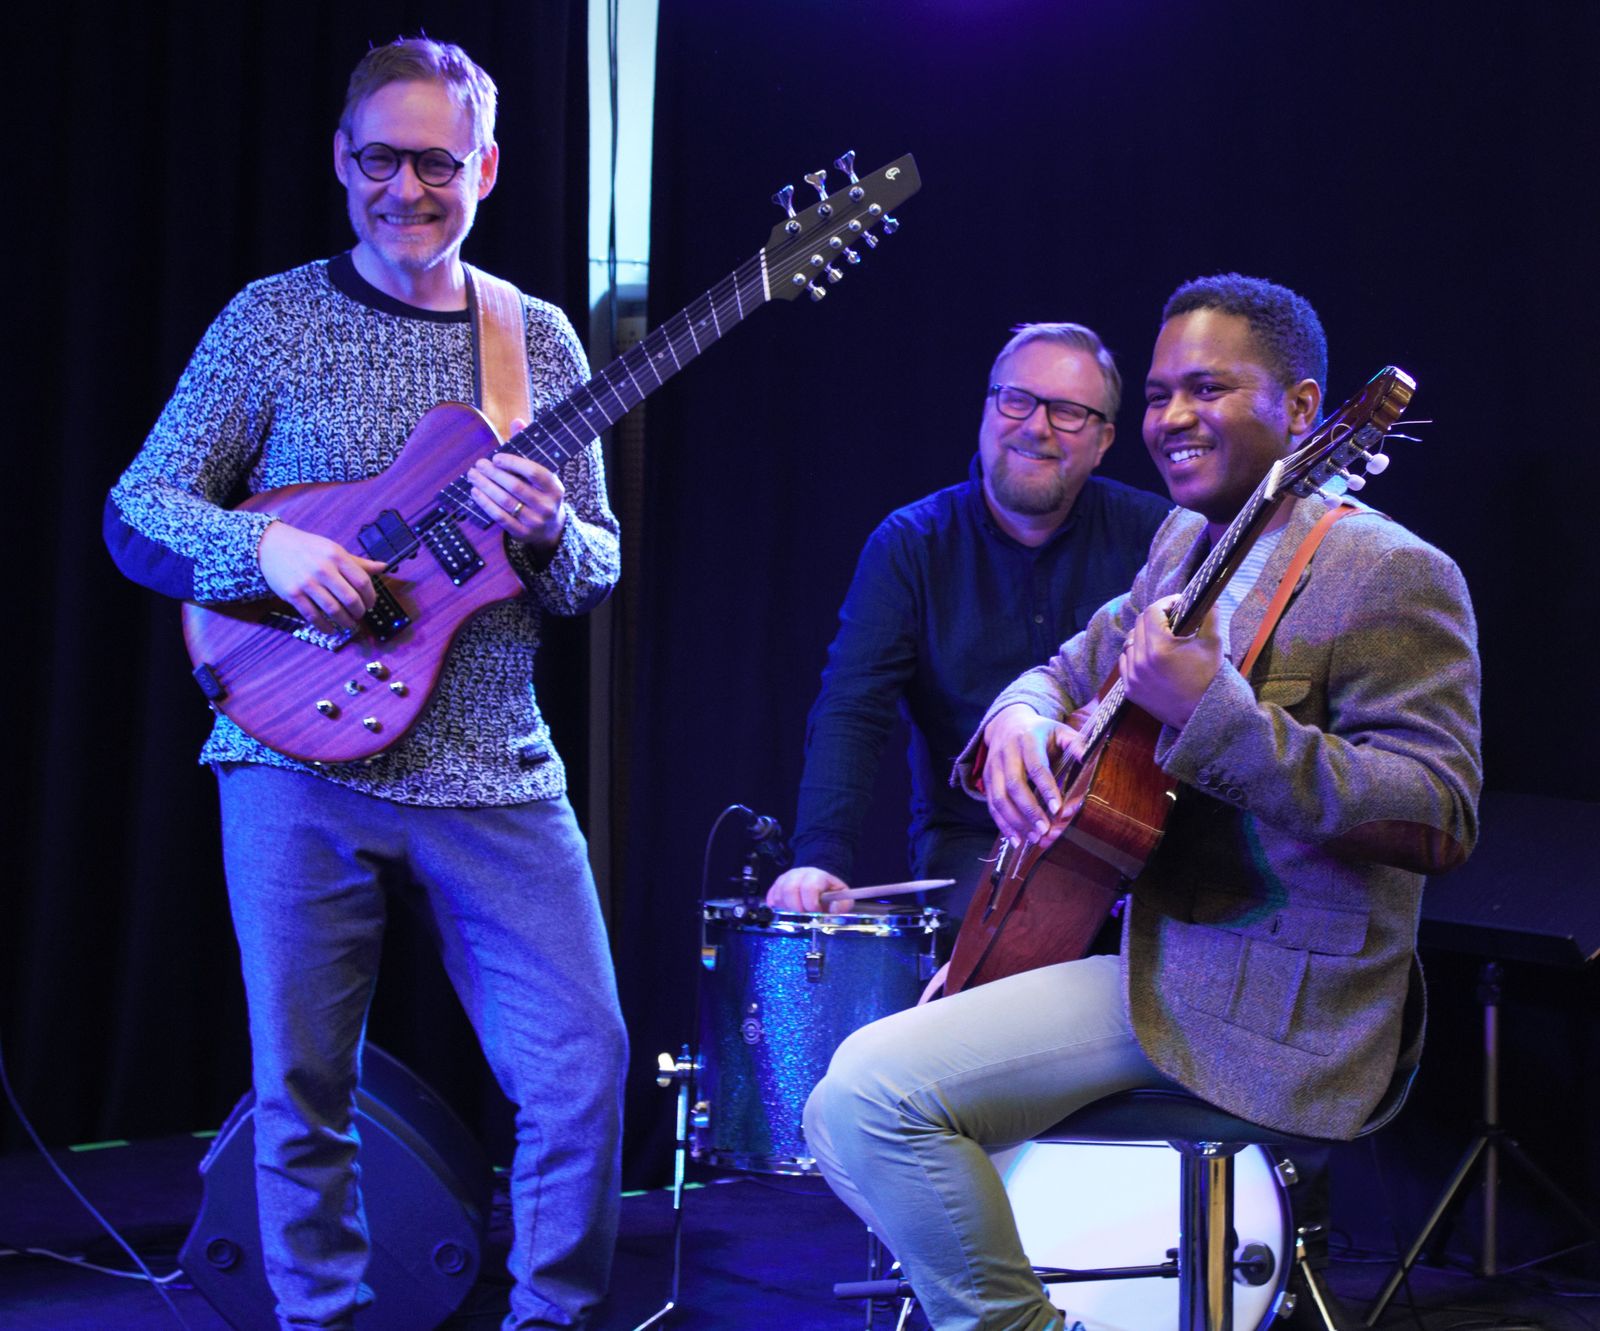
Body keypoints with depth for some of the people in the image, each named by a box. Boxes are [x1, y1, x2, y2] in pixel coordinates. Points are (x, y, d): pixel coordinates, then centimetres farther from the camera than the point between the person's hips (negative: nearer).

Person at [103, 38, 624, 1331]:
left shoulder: (539, 339, 9)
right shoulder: (272, 322, 2)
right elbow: (134, 512, 0)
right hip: (303, 758, -2)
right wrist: (269, 547, -18)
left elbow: (601, 570, 11)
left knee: (587, 1063, -3)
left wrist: (550, 534, -12)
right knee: (303, 1088, 4)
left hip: (494, 773, 2)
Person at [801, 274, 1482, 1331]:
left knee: (871, 1093, -21)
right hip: (1149, 946, 10)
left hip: (1274, 1003, -10)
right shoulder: (1186, 542, 14)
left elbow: (1442, 824, -22)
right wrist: (1020, 720, -1)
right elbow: (1076, 668, 24)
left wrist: (1215, 714, -31)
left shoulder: (1389, 575, -14)